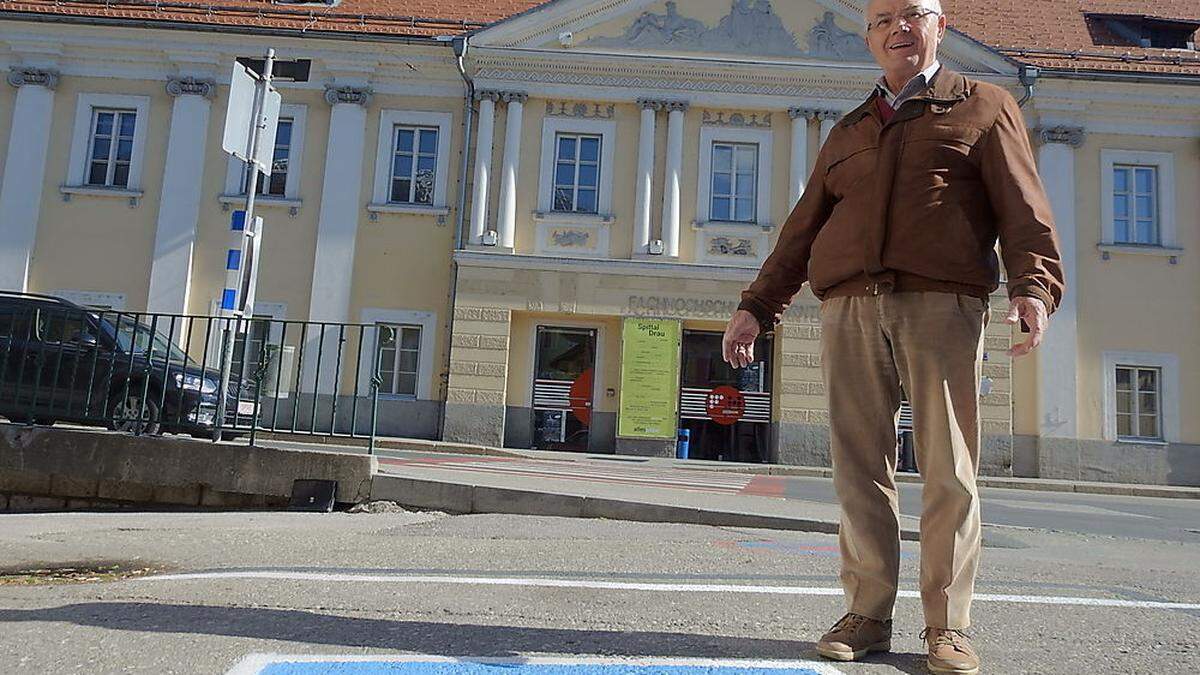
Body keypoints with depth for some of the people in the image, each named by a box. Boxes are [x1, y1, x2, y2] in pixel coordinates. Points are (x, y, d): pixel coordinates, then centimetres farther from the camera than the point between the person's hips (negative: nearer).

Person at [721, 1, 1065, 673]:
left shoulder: (984, 106, 17)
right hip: (850, 310, 3)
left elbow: (1023, 206, 3)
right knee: (861, 470, 1)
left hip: (942, 306, -3)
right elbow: (802, 230, 22)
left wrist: (1034, 286, -14)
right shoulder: (849, 133, 26)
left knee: (950, 472, -3)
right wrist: (757, 307, 13)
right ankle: (868, 616, 9)